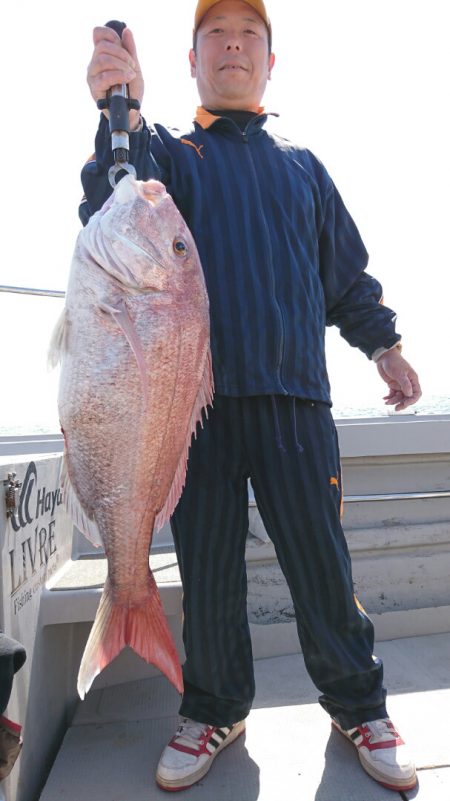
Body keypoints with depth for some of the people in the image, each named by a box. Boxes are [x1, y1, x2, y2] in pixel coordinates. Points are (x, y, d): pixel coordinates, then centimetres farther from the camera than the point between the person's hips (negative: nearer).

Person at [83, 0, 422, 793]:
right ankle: (215, 708, 28)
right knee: (206, 569, 7)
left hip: (295, 398, 1)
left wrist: (384, 345, 14)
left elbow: (348, 270, 23)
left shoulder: (301, 164, 22)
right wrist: (122, 119, -23)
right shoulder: (168, 152, 14)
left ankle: (357, 705, 26)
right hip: (197, 396, -1)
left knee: (321, 563, 3)